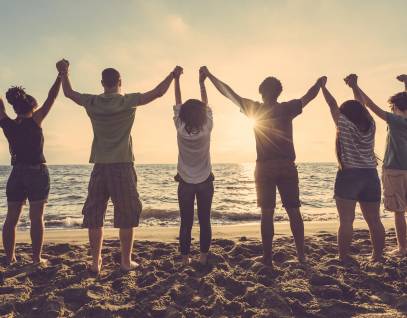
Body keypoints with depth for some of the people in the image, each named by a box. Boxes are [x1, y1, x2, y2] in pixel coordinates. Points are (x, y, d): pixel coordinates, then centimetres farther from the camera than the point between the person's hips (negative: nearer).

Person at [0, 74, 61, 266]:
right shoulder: (34, 122, -9)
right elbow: (51, 98, -7)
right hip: (38, 173, -4)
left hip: (17, 174, 4)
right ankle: (37, 258, 4)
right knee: (37, 218, 1)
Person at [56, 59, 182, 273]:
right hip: (122, 166, -3)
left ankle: (95, 263, 14)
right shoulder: (128, 101, -5)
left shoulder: (92, 102, 3)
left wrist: (64, 73, 36)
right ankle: (126, 262, 12)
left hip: (99, 166, 3)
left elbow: (69, 93, 20)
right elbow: (158, 92, -1)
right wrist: (173, 74, 14)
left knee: (94, 216, 10)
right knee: (126, 216, 7)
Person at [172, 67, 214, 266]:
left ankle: (185, 258, 8)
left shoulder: (181, 130, -13)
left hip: (185, 183, 0)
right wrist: (202, 82, 8)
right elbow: (206, 106, 0)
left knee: (186, 222, 5)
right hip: (205, 182, 0)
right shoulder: (206, 129, -14)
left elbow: (178, 105, -3)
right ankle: (203, 257, 11)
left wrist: (176, 80, 5)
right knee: (204, 221, 7)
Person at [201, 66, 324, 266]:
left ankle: (268, 257, 3)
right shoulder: (287, 108, 2)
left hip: (264, 167, -1)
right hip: (287, 166, 1)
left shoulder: (254, 109, 1)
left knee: (267, 213, 2)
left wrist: (209, 75, 15)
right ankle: (301, 255, 7)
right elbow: (309, 96, 17)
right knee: (294, 211, 6)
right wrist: (320, 82, 36)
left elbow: (227, 92, 7)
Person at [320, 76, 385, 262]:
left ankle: (344, 258, -3)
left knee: (346, 221, -5)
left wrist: (323, 86, 16)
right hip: (371, 176, 5)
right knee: (374, 221, 10)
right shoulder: (370, 126, 7)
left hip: (349, 175, -5)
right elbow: (361, 106, 21)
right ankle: (378, 257, 16)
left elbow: (333, 105, 4)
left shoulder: (345, 125, -5)